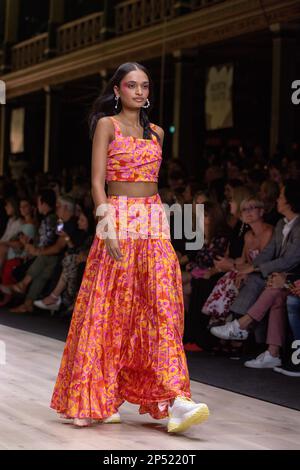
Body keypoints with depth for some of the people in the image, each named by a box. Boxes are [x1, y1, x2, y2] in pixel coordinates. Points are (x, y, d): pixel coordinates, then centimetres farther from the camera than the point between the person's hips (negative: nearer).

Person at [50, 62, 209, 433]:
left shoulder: (156, 132, 17)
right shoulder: (107, 125, 1)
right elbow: (97, 182, -6)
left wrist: (156, 216, 11)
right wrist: (108, 227, -17)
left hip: (154, 225, 4)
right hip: (118, 220, -4)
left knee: (163, 305, -8)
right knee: (110, 309, -2)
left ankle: (172, 401, -14)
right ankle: (95, 399, 11)